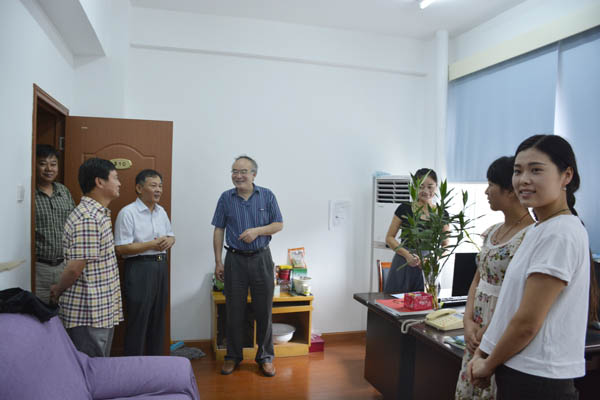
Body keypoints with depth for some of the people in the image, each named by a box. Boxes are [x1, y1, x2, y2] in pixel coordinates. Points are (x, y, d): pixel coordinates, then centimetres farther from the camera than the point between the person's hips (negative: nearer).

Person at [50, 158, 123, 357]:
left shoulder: (99, 214, 12)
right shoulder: (88, 219, -22)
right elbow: (75, 268, -22)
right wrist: (58, 291, -5)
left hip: (103, 311, 9)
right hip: (88, 313, -9)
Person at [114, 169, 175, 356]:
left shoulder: (161, 211, 11)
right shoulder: (128, 212, -11)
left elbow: (170, 235, 21)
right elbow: (121, 248, -16)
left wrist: (169, 240, -3)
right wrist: (152, 244, -19)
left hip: (160, 266, 7)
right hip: (139, 268, -7)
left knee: (158, 317, 15)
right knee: (138, 320, 0)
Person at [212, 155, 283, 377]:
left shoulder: (267, 196, 0)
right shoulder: (226, 198, 2)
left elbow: (279, 225, 2)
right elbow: (219, 230, 4)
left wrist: (257, 230, -16)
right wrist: (218, 262, 0)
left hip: (261, 259, 0)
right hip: (235, 259, 1)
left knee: (264, 310, 6)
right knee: (234, 311, 8)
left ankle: (265, 356, 22)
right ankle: (233, 356, 24)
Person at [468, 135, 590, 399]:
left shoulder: (561, 234, -20)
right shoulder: (540, 229, 8)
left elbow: (527, 322, -20)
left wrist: (489, 364, -7)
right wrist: (482, 353, 7)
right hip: (518, 370, 8)